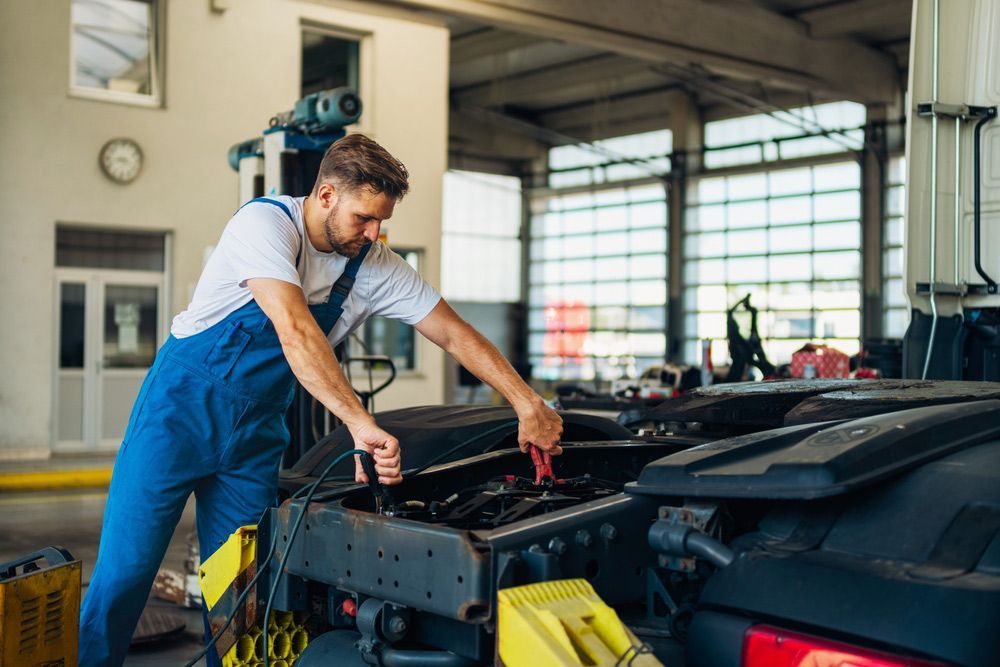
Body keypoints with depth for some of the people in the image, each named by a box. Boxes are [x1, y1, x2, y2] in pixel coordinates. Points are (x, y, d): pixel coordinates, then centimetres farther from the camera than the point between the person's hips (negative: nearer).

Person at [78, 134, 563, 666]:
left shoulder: (376, 267, -2)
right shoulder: (266, 222, -19)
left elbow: (457, 336, 2)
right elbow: (294, 330, -33)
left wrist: (529, 405, -6)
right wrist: (361, 425, -41)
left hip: (255, 432, 5)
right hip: (184, 406, -5)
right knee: (123, 572, -5)